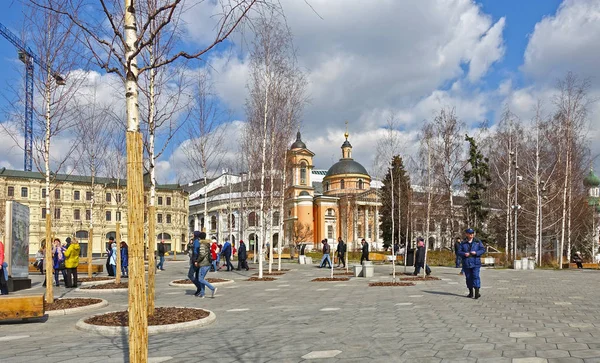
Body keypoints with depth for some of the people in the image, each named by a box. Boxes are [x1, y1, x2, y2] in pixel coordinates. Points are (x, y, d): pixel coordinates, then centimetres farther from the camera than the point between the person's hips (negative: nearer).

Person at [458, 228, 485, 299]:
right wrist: (464, 254, -17)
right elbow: (459, 251, 3)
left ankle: (477, 292, -12)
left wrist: (476, 253, -16)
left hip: (475, 263, -2)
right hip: (466, 263, 2)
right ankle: (471, 293, 19)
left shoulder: (478, 242, 4)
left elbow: (483, 250, 1)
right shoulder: (463, 243, 6)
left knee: (476, 276, -12)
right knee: (468, 278, 8)